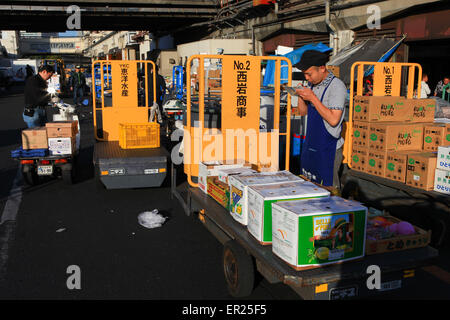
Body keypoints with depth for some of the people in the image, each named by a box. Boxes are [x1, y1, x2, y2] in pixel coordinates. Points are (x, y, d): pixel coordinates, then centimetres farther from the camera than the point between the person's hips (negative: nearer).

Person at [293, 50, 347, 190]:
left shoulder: (337, 86, -16)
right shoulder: (314, 84, 9)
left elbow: (333, 120, -23)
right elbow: (303, 112, 16)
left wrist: (312, 98, -22)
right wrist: (300, 96, -4)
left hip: (328, 149, -8)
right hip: (310, 147, 8)